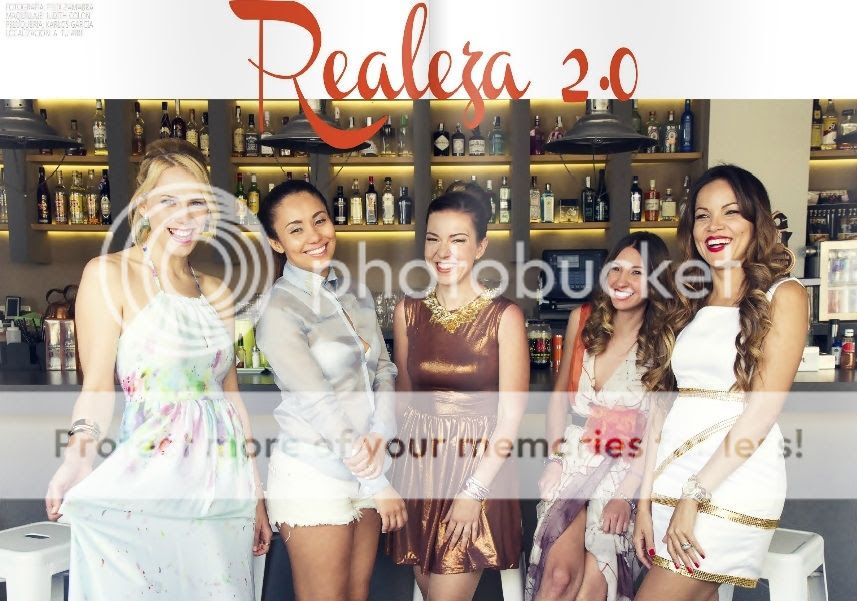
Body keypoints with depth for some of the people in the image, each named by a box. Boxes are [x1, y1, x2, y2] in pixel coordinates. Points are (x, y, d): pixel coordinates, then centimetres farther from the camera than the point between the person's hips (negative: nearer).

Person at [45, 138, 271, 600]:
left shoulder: (215, 291, 10)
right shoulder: (108, 274, -5)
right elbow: (97, 388, -10)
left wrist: (256, 493, 13)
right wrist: (77, 459, -30)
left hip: (226, 479, 5)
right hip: (151, 478, -5)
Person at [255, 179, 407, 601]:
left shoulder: (356, 296, 6)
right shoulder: (279, 309, -14)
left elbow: (384, 369, 3)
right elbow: (318, 404, -17)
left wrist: (380, 435, -16)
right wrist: (378, 483, -13)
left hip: (364, 471, 6)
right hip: (315, 476, -6)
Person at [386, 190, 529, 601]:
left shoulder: (504, 316, -10)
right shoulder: (408, 310, 1)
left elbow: (510, 415, -10)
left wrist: (474, 490, -13)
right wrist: (402, 465, 9)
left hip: (479, 467, -4)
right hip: (417, 465, 4)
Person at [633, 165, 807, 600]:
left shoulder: (782, 295, -3)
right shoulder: (691, 305, 12)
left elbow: (762, 410, -12)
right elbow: (665, 406, 7)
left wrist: (694, 495, -14)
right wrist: (645, 500, 3)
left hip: (733, 486, -5)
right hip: (671, 481, 5)